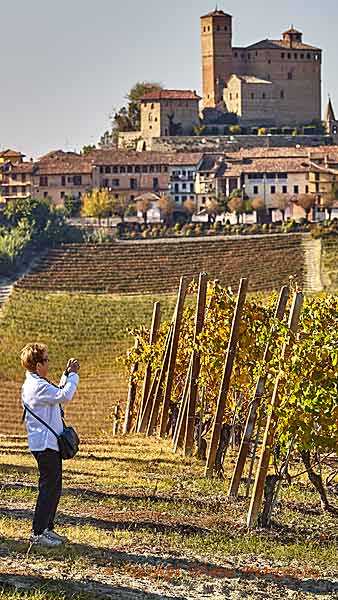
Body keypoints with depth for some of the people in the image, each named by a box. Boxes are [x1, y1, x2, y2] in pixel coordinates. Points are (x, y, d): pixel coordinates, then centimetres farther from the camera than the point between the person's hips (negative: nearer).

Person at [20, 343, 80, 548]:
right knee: (49, 488, -7)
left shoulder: (35, 383, 15)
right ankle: (37, 533, -3)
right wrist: (73, 375, -14)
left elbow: (58, 393, 29)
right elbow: (65, 396, -26)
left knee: (54, 488, 15)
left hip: (50, 444, 11)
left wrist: (67, 374, 19)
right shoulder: (37, 386, -19)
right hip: (45, 445, -11)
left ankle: (47, 528, 22)